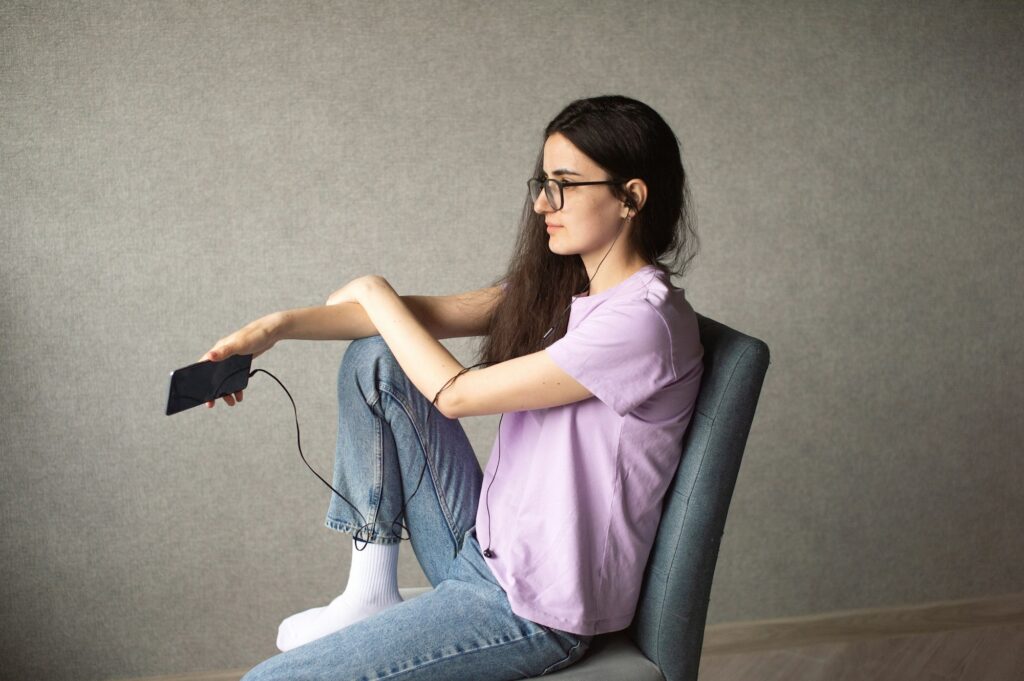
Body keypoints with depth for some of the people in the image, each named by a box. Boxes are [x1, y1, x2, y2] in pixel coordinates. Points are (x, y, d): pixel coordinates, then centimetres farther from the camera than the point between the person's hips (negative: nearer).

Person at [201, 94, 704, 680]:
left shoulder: (644, 322, -23)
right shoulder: (555, 286, 5)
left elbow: (456, 393, -19)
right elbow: (430, 315, -2)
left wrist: (373, 292, -4)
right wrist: (278, 326, -14)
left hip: (535, 611, -9)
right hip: (485, 548, 9)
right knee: (374, 357, -1)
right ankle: (370, 593, 4)